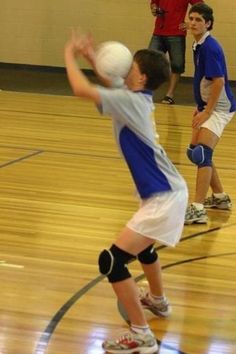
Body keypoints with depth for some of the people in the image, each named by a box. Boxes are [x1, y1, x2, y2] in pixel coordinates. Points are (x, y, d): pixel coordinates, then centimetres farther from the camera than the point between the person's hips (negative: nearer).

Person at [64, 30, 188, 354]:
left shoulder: (131, 101, -18)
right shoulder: (139, 98, 7)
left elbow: (81, 89, -24)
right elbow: (115, 87, 30)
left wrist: (69, 54, -7)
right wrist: (92, 59, 21)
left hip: (163, 198, -10)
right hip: (168, 191, 10)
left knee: (111, 261, -11)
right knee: (140, 244, 35)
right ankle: (158, 301, 56)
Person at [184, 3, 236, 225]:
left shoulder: (210, 47, -18)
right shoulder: (198, 45, 9)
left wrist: (207, 112, -21)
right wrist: (200, 107, 17)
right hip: (207, 106, 10)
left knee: (203, 154, -18)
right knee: (195, 152, 16)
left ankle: (198, 210, -20)